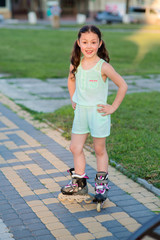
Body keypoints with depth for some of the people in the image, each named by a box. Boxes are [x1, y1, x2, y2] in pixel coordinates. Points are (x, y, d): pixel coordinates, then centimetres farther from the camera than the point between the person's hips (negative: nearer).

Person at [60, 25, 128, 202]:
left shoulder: (103, 66, -16)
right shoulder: (76, 63, -1)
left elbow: (122, 85, -12)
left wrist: (113, 107, -10)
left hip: (98, 112, -5)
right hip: (80, 111, 5)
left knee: (99, 149, 7)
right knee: (75, 148, 8)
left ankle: (102, 185, 19)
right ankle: (79, 184, 23)